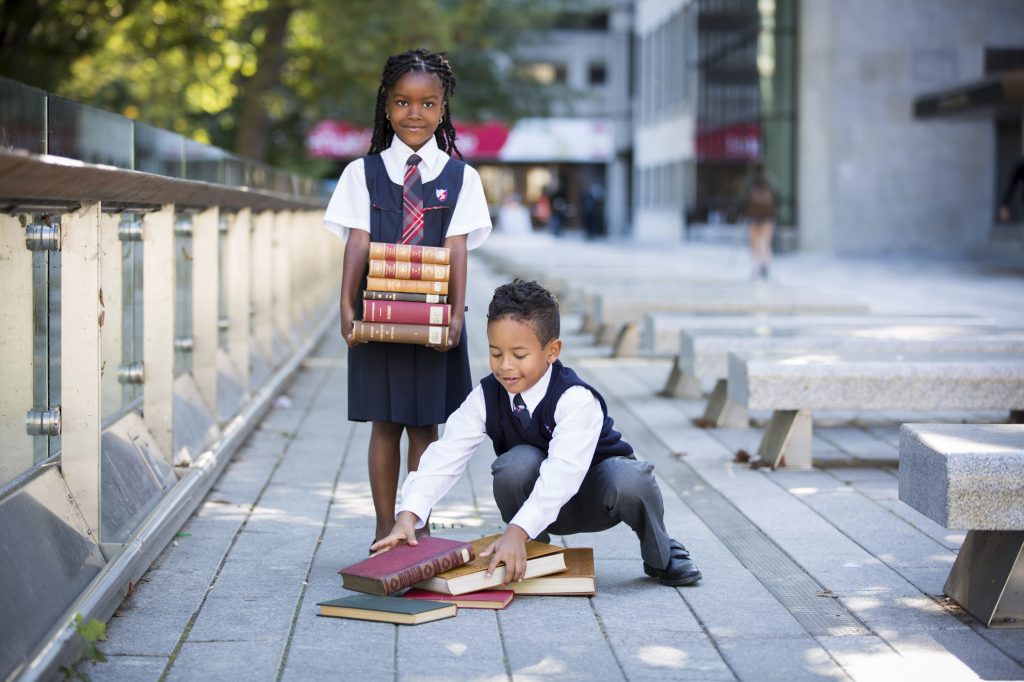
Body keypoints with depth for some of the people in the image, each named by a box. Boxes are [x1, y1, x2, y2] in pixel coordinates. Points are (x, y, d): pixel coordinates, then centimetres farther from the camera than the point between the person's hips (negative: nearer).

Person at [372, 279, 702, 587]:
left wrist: (517, 532, -55)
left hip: (596, 496, -2)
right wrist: (409, 515, -40)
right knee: (518, 461, -32)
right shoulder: (486, 397, -15)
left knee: (630, 480, -37)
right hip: (540, 502, 2)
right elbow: (445, 456, -24)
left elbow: (563, 472, -43)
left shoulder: (576, 399, -30)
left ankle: (660, 556, -4)